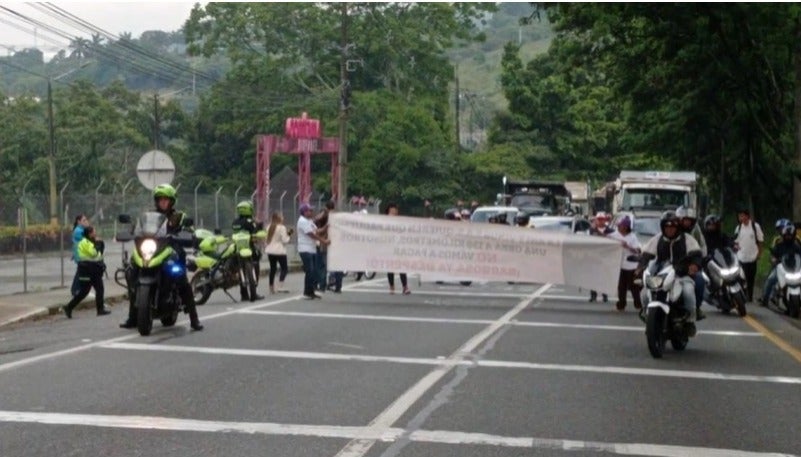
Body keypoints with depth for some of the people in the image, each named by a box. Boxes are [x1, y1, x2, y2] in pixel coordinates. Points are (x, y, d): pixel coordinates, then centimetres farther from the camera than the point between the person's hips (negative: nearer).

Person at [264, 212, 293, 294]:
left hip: (270, 251, 7)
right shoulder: (282, 227, -11)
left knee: (273, 269, 12)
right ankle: (280, 287, -10)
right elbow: (284, 240, -14)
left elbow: (267, 239, 13)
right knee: (284, 269, 0)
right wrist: (288, 235, 4)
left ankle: (271, 288, 12)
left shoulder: (269, 227, 9)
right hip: (279, 251, -7)